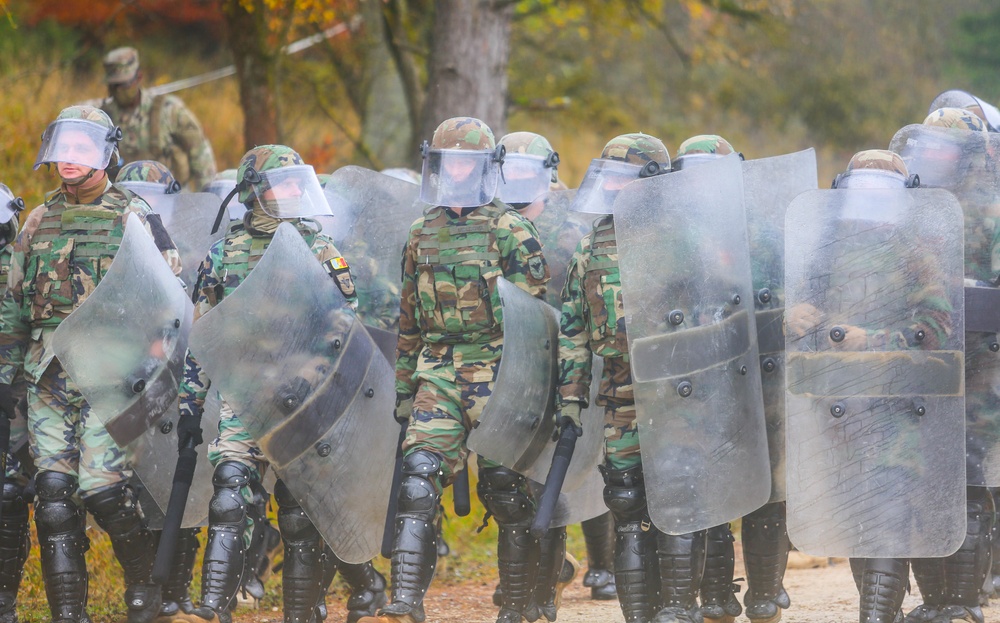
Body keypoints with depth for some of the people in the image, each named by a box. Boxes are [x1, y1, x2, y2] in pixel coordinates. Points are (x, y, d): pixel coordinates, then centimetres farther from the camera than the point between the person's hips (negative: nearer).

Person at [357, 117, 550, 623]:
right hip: (438, 375, 4)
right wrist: (403, 386, 18)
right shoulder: (422, 235, 14)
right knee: (419, 478, -11)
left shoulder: (509, 232, -2)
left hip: (496, 372, -4)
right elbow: (409, 320, 20)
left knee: (505, 491, 0)